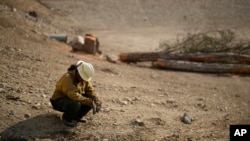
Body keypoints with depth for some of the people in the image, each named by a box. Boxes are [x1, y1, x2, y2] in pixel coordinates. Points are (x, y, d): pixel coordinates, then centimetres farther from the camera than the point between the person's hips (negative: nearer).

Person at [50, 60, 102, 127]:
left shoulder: (84, 78, -5)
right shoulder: (68, 78, -30)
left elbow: (90, 90, -7)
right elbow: (73, 95, -40)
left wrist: (97, 102, -23)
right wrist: (89, 102, -38)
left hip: (73, 99, 8)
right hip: (59, 101, -8)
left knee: (92, 100, -10)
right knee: (76, 104, -38)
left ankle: (76, 117, 4)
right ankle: (67, 118, -7)